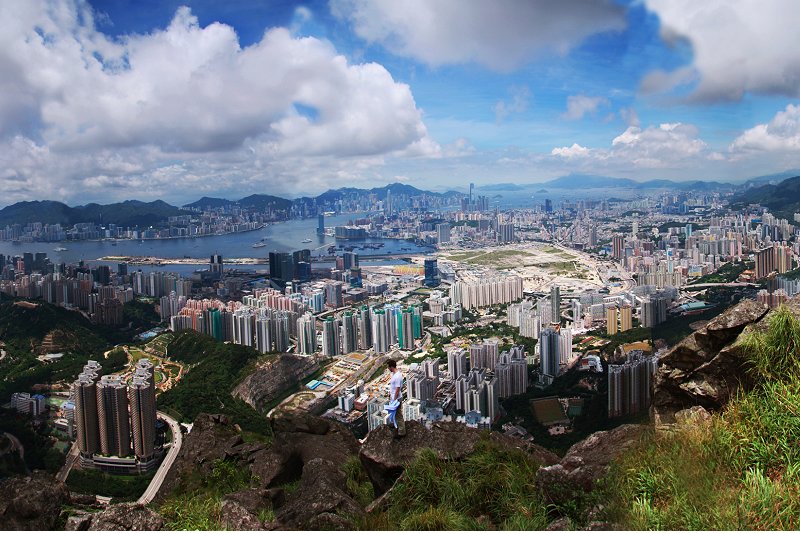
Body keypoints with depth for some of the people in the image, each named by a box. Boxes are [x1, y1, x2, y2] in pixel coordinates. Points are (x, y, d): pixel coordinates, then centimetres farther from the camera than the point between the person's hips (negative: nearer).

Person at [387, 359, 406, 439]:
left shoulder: (398, 376, -29)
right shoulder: (394, 374, 2)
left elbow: (397, 390, -26)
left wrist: (394, 401, -21)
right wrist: (390, 394, 22)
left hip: (397, 399, -10)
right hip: (393, 398, 10)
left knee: (399, 415, 3)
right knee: (396, 414, 23)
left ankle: (401, 432, 15)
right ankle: (398, 427, 40)